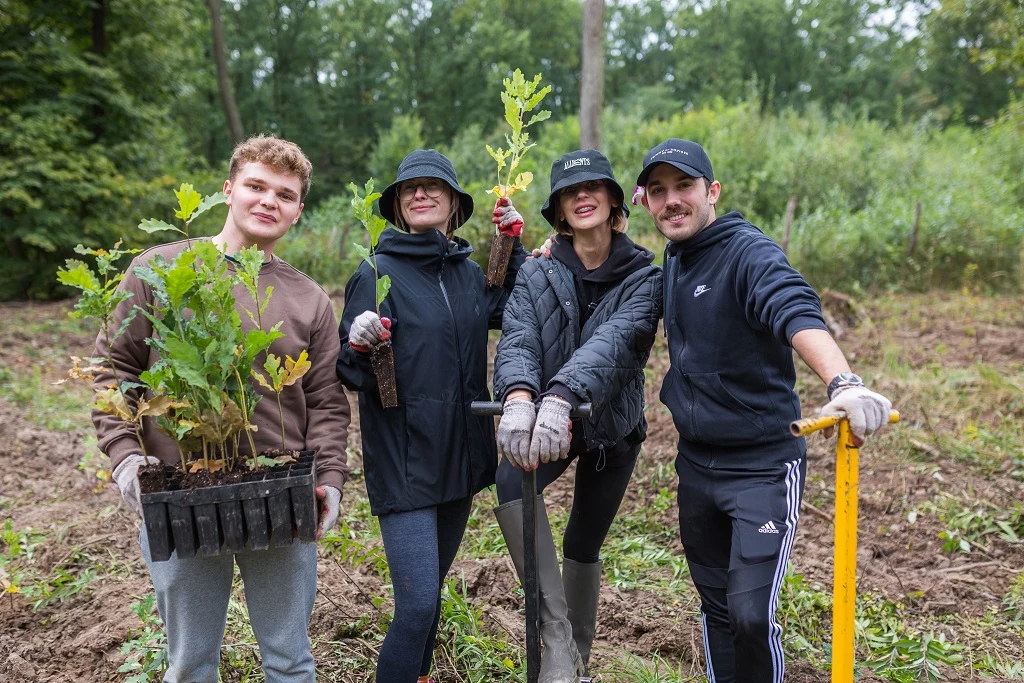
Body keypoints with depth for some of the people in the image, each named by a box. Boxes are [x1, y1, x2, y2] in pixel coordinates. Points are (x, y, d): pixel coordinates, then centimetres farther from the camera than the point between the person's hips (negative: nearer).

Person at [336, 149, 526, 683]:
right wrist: (358, 345, -30)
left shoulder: (469, 274, 6)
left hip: (460, 459, 6)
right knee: (417, 603, -10)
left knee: (431, 592, 21)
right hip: (404, 464, -5)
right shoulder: (376, 274, -9)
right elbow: (353, 375, -8)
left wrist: (514, 246, 8)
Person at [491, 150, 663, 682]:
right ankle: (557, 639, -23)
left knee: (583, 545, 9)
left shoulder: (643, 277, -12)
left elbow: (613, 341, -31)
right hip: (544, 419, 0)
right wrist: (519, 396, -47)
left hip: (613, 426, 0)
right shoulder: (537, 275, -7)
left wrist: (562, 396, -50)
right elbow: (516, 341, -24)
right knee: (512, 483, -31)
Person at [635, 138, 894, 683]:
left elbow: (798, 313, -35)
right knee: (715, 603, 18)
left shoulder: (749, 253, -17)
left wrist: (843, 382, -57)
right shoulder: (673, 259, 6)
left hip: (762, 464, -7)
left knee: (752, 613, -12)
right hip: (695, 462, 7)